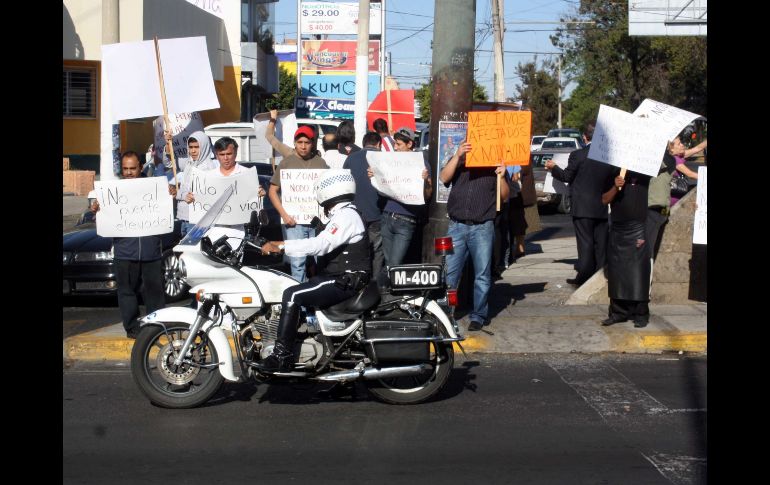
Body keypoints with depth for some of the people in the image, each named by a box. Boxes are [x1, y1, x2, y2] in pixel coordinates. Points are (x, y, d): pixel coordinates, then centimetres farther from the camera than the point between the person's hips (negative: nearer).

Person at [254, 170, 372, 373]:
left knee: (292, 295, -21)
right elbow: (320, 243, 14)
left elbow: (320, 245, -27)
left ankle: (282, 356, -23)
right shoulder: (344, 213, 19)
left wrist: (281, 246, -28)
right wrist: (281, 246, 5)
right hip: (341, 278, 11)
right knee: (293, 293, 12)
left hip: (345, 283, -11)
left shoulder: (346, 215, -15)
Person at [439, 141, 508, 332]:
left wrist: (501, 177, -14)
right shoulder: (458, 160, 11)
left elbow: (504, 195, 4)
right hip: (457, 225, 1)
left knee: (482, 275, 3)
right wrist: (457, 155, -16)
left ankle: (478, 316, 11)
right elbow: (443, 178, -7)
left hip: (482, 228, -1)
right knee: (449, 273, 0)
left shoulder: (493, 164, 7)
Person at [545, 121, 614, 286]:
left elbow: (566, 176, -2)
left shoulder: (577, 155, -13)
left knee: (585, 242, -1)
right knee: (601, 242, 10)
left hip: (583, 207, -4)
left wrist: (553, 167, 14)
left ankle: (584, 276, -1)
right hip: (603, 207, 4)